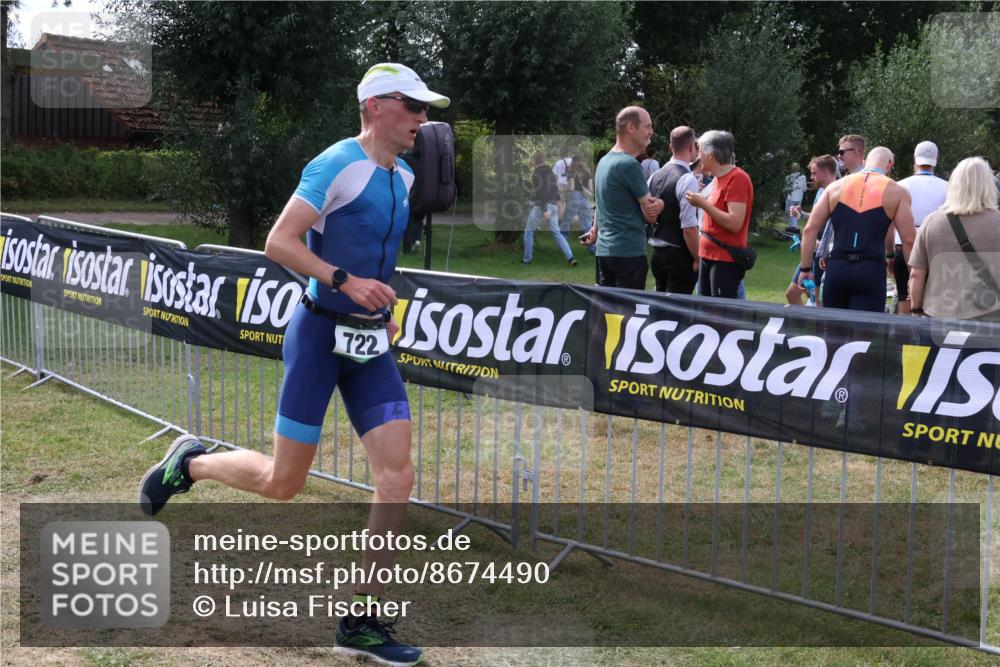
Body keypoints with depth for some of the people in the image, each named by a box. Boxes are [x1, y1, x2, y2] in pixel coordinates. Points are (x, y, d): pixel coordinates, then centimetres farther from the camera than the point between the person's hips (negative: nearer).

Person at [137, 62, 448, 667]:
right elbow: (279, 243, -19)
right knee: (283, 483, 0)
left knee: (398, 477, -4)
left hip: (371, 344, 7)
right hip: (322, 333, -7)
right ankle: (189, 463, 30)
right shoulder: (337, 164, -14)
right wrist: (347, 281, -27)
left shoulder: (403, 177, 11)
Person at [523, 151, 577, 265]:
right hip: (553, 206, 6)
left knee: (529, 231, 11)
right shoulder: (551, 172, 14)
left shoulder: (536, 173, -10)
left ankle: (527, 259, 13)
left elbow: (541, 191, -19)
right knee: (557, 233, 7)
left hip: (540, 207, -6)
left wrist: (544, 210, -23)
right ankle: (570, 258, -8)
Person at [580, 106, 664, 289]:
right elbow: (650, 215, -9)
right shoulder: (629, 165, -14)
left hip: (604, 250, 9)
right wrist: (659, 204, 6)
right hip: (630, 253, -9)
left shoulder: (604, 161, 12)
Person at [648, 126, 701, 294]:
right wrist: (697, 259, -10)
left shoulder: (655, 176, 7)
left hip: (657, 254, 8)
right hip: (680, 256, -8)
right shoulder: (687, 180, -16)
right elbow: (689, 227, -18)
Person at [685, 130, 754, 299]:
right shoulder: (718, 178, 14)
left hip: (726, 261, -9)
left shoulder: (737, 178, -14)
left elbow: (735, 223, -21)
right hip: (709, 256, 9)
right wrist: (701, 201, 6)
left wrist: (703, 203, -17)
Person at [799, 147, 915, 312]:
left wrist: (805, 269, 12)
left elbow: (810, 230, 8)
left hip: (836, 269, 3)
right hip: (871, 273, -3)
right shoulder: (896, 192, 4)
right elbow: (908, 240, 0)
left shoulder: (836, 186, 12)